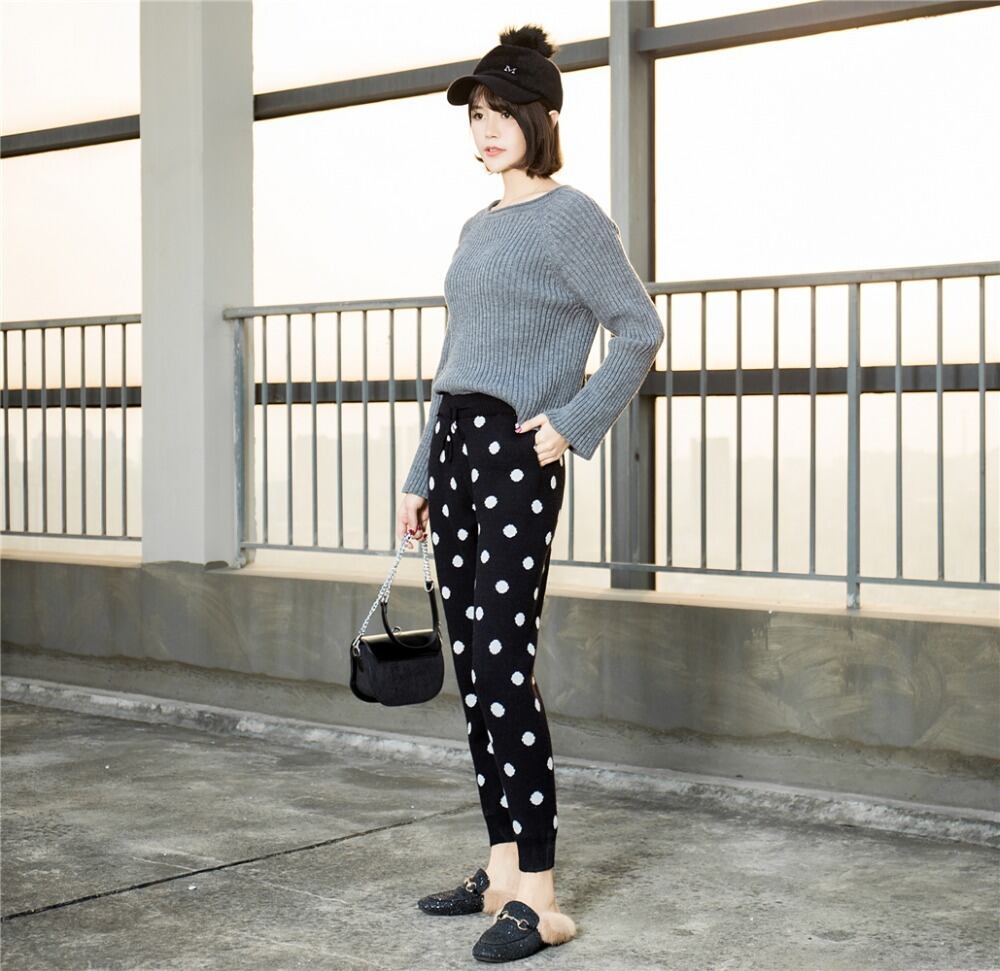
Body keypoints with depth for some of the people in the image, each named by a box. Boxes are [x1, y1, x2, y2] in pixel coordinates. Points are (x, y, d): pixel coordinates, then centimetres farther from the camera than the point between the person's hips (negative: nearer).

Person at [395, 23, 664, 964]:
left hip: (516, 455, -8)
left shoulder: (569, 216, -5)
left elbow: (640, 330, -8)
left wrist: (572, 423, -14)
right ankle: (501, 869, 17)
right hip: (456, 446, 9)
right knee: (472, 671, 8)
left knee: (502, 667, -12)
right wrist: (421, 475, 19)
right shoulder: (478, 229, 19)